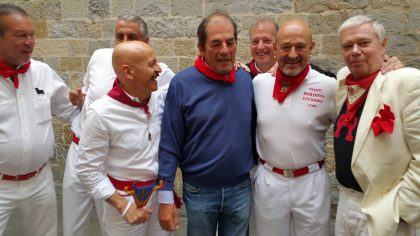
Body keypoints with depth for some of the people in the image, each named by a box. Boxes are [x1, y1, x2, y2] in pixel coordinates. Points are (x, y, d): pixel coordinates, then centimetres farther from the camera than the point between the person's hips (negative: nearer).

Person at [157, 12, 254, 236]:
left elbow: (253, 130, 7)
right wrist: (165, 197, -11)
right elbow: (169, 146, -11)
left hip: (241, 189, 3)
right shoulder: (182, 83, -14)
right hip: (199, 191, -2)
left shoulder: (246, 80, -3)